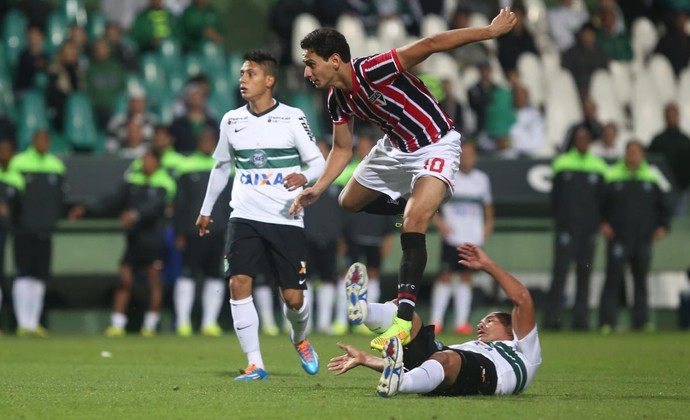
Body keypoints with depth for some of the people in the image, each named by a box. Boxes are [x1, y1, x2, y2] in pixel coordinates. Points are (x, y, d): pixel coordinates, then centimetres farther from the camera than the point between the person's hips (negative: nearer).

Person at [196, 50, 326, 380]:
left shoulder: (292, 118, -3)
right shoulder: (231, 121, 8)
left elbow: (317, 161, -1)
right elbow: (221, 166, 22)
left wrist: (304, 176, -24)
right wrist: (206, 209, 27)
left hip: (286, 219, -2)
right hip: (245, 217, 2)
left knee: (293, 297, -2)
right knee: (238, 283, -16)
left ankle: (299, 339, 33)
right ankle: (254, 364, -10)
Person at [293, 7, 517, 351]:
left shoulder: (372, 70, -30)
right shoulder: (337, 99, -6)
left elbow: (432, 44, -33)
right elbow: (342, 148, 8)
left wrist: (490, 31, -35)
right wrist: (317, 189, -4)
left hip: (435, 146, -9)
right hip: (396, 148, 9)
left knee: (414, 223, -27)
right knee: (349, 202, 22)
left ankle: (404, 319, -30)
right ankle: (416, 207, 41)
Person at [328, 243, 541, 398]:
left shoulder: (521, 350, 36)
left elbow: (522, 299, 20)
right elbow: (405, 363, 33)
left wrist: (487, 265, 22)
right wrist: (364, 359, 22)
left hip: (483, 376, -6)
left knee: (445, 358, -41)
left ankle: (396, 383, -72)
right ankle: (361, 309, -35)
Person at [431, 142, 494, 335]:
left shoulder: (481, 179, 11)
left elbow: (487, 204, 23)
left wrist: (488, 224, 9)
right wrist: (438, 221, -9)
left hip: (474, 238, 3)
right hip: (452, 237, -3)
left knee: (466, 277, 4)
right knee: (446, 276, -5)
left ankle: (462, 321, 5)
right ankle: (436, 321, -3)